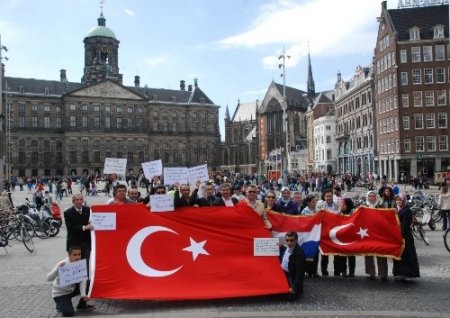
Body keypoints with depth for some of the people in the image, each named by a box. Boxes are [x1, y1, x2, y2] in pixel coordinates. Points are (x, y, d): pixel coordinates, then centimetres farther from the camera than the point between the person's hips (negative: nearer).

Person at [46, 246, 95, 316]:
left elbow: (82, 280, -20)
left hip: (72, 289, 5)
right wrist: (58, 268, -47)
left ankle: (82, 305, 9)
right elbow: (48, 279, -32)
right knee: (69, 313, -20)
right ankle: (60, 305, 16)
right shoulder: (62, 264, -27)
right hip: (60, 293, -5)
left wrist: (83, 294, -33)